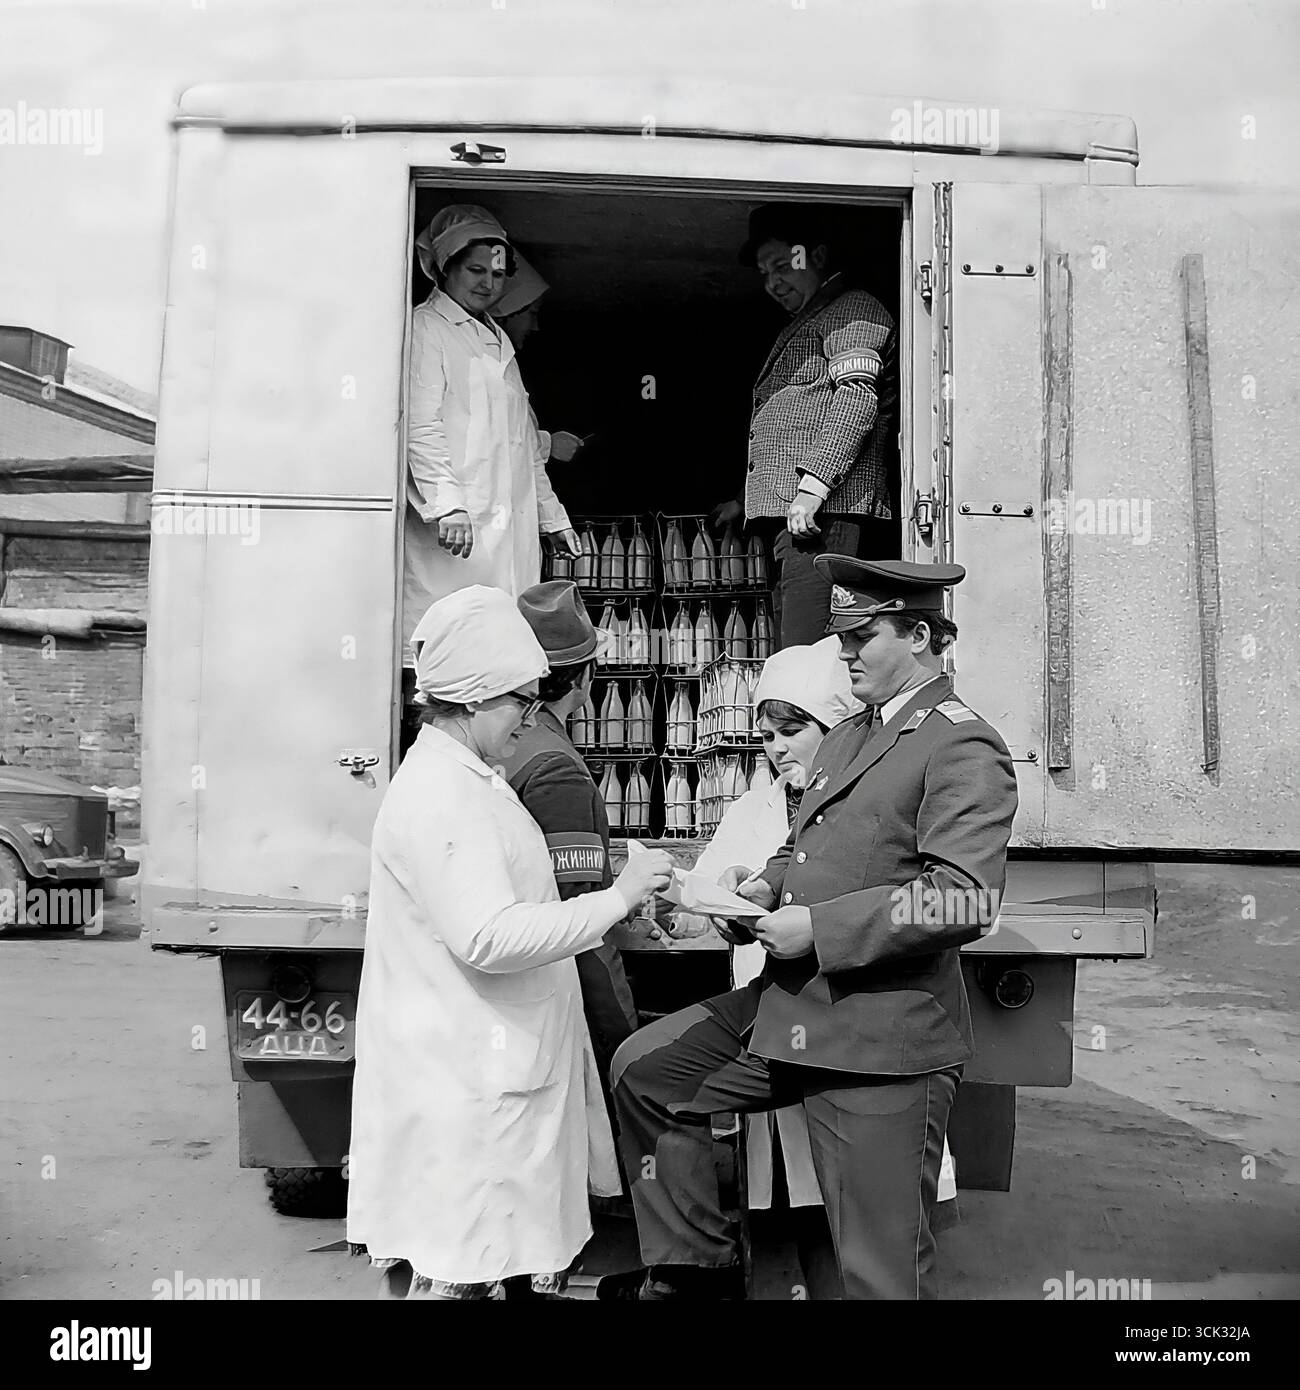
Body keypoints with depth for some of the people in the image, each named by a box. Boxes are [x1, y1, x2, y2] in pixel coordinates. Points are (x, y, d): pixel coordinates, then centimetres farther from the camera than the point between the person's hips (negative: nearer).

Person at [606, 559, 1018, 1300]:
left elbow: (965, 899, -23)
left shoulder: (964, 747, -12)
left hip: (883, 1036, -9)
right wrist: (771, 882, 4)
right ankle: (697, 1269, 24)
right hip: (788, 1008, 9)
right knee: (643, 1068, 11)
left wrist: (819, 928, -21)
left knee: (882, 1273, 3)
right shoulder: (848, 735, 16)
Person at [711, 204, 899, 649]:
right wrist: (746, 501, 34)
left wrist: (812, 485, -24)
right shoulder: (802, 327, 32)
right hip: (791, 516, 10)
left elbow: (857, 399, -14)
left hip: (825, 512, -10)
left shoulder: (855, 311, 3)